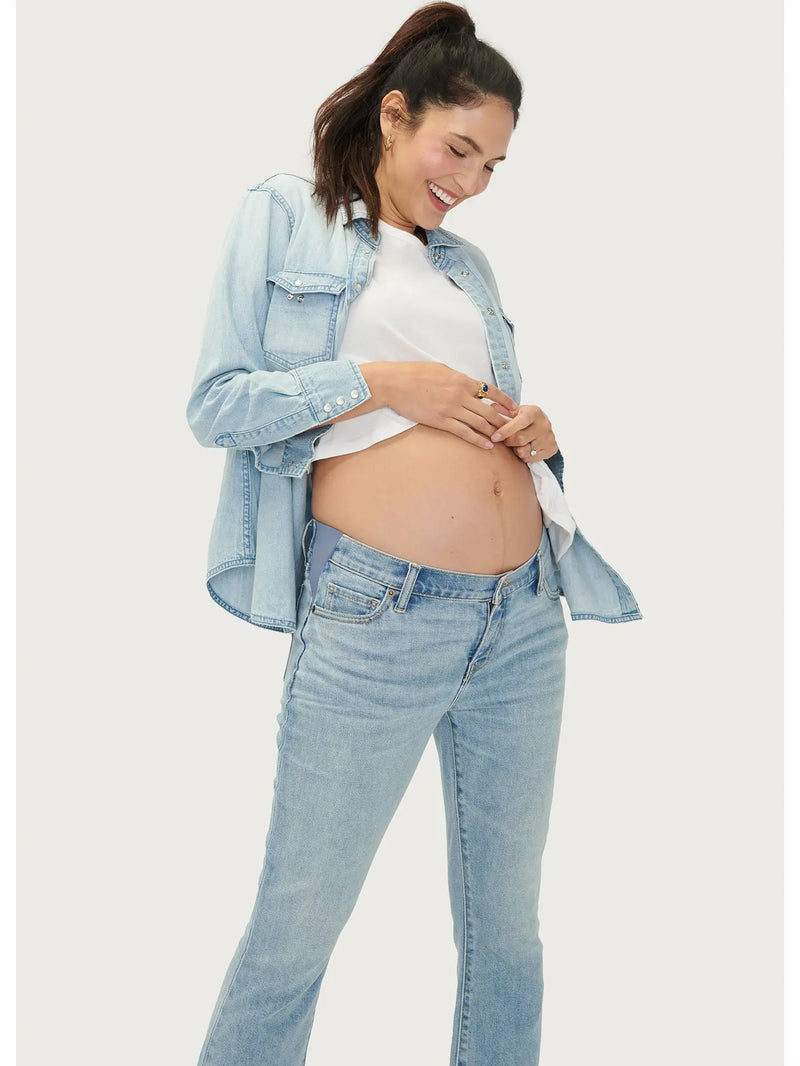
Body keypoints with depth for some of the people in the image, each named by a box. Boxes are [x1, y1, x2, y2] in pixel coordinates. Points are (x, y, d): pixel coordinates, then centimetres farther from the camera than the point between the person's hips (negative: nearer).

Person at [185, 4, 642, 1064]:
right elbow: (216, 402, -2)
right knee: (296, 928, 4)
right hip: (375, 618, -5)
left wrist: (538, 431, 3)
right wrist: (378, 382, -11)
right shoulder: (281, 217, 7)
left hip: (526, 617, 6)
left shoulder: (469, 263, 21)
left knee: (507, 926, 13)